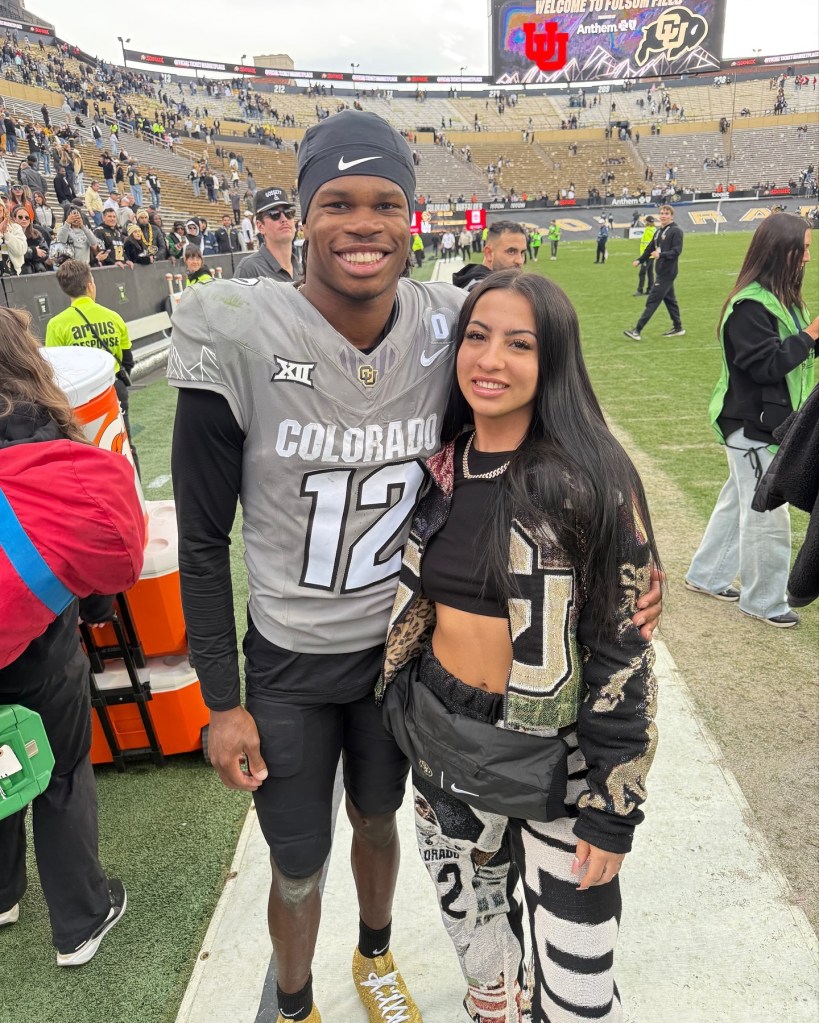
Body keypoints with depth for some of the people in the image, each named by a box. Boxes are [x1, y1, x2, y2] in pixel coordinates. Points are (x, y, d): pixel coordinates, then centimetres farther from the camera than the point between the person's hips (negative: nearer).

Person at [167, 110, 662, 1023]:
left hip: (400, 647, 3)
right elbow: (203, 540, -13)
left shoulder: (444, 330, -12)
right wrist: (221, 702, -8)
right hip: (288, 665, -2)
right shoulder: (236, 339, -22)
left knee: (377, 820, 27)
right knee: (297, 869, 17)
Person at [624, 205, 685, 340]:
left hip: (667, 273, -9)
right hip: (660, 271, 9)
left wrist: (661, 254, -33)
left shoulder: (676, 230, -11)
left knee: (652, 301, -9)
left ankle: (637, 331, -10)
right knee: (670, 300, 15)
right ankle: (678, 328, 25)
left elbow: (676, 251, -19)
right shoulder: (659, 231, 14)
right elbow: (651, 248, 23)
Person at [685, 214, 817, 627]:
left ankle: (706, 575, 32)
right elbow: (767, 364, -23)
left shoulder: (779, 298, 9)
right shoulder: (750, 306, -20)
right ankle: (764, 601, 17)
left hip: (768, 421, 10)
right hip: (753, 425, -10)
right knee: (768, 517, 1)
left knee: (738, 502, 18)